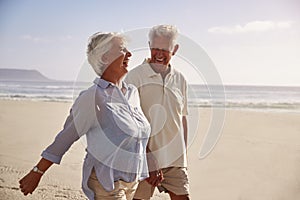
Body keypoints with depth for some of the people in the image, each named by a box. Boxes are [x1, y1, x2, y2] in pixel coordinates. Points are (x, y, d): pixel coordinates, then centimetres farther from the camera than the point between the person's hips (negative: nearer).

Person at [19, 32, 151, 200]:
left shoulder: (133, 92, 7)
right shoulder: (93, 97, -16)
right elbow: (66, 137, -10)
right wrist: (37, 173, -5)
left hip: (133, 181, 7)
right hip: (106, 182, -7)